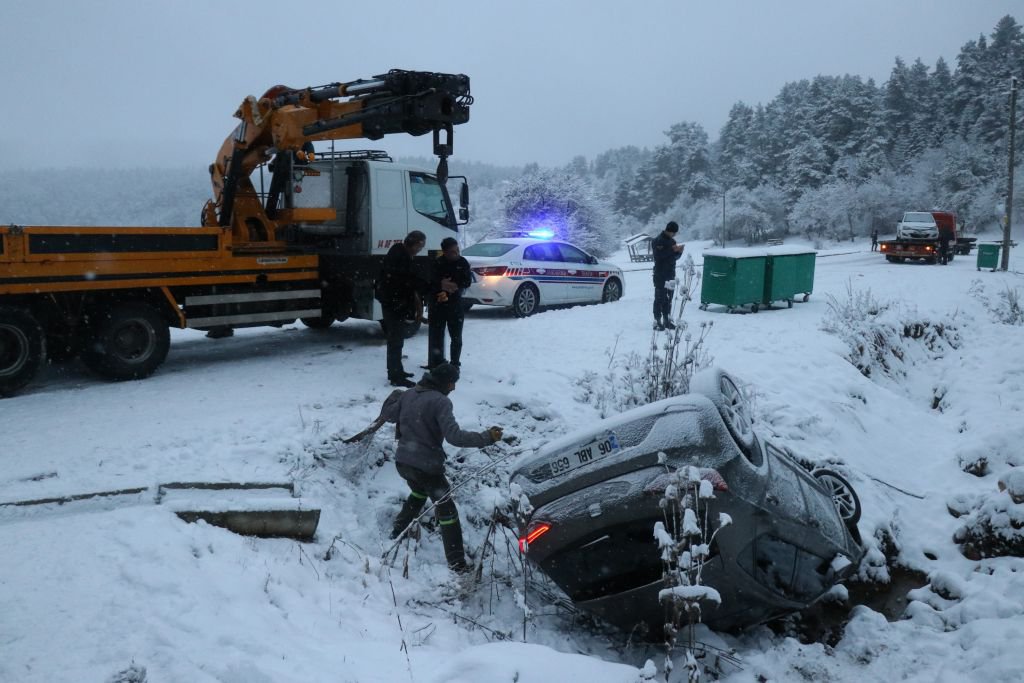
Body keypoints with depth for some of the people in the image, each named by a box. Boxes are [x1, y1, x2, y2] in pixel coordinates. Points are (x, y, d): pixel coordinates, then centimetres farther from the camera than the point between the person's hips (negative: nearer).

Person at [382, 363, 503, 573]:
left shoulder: (408, 394, 4)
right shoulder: (440, 401, -18)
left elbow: (387, 415, 19)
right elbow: (454, 436, -27)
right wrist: (487, 437, -24)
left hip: (403, 461, 7)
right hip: (426, 466, -7)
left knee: (418, 494, 36)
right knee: (446, 511, 3)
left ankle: (398, 532, 49)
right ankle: (457, 564, 2)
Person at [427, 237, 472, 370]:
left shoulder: (463, 263, -2)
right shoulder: (436, 263, -10)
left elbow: (467, 282, -1)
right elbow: (428, 282, -11)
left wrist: (454, 286, -19)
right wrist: (441, 284, -29)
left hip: (455, 305, 2)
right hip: (437, 305, -2)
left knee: (456, 337, 8)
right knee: (436, 336, 5)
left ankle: (455, 364, 21)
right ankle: (436, 364, 16)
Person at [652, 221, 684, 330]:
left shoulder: (672, 241, 16)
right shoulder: (657, 241, -8)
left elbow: (675, 257, 18)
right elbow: (659, 255, -21)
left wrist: (679, 251, -2)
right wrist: (672, 250, -22)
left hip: (670, 274, 8)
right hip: (660, 275, -7)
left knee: (668, 298, 10)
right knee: (659, 298, -8)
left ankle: (667, 320, 17)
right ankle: (657, 321, -7)